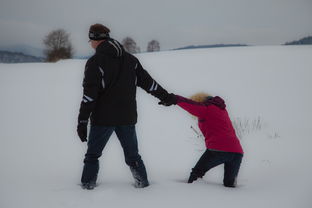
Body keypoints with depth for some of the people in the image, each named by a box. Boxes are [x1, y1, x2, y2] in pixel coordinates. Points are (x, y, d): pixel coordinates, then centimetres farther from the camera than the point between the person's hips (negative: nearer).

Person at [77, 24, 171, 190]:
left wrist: (82, 121, -11)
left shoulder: (95, 62, -10)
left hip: (103, 119, -4)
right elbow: (147, 81, 11)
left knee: (92, 154, 9)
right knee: (132, 154, 16)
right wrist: (165, 96, 22)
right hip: (128, 117, 5)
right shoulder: (130, 59, 7)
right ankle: (142, 182, 16)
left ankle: (88, 184, 7)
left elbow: (89, 95, -14)